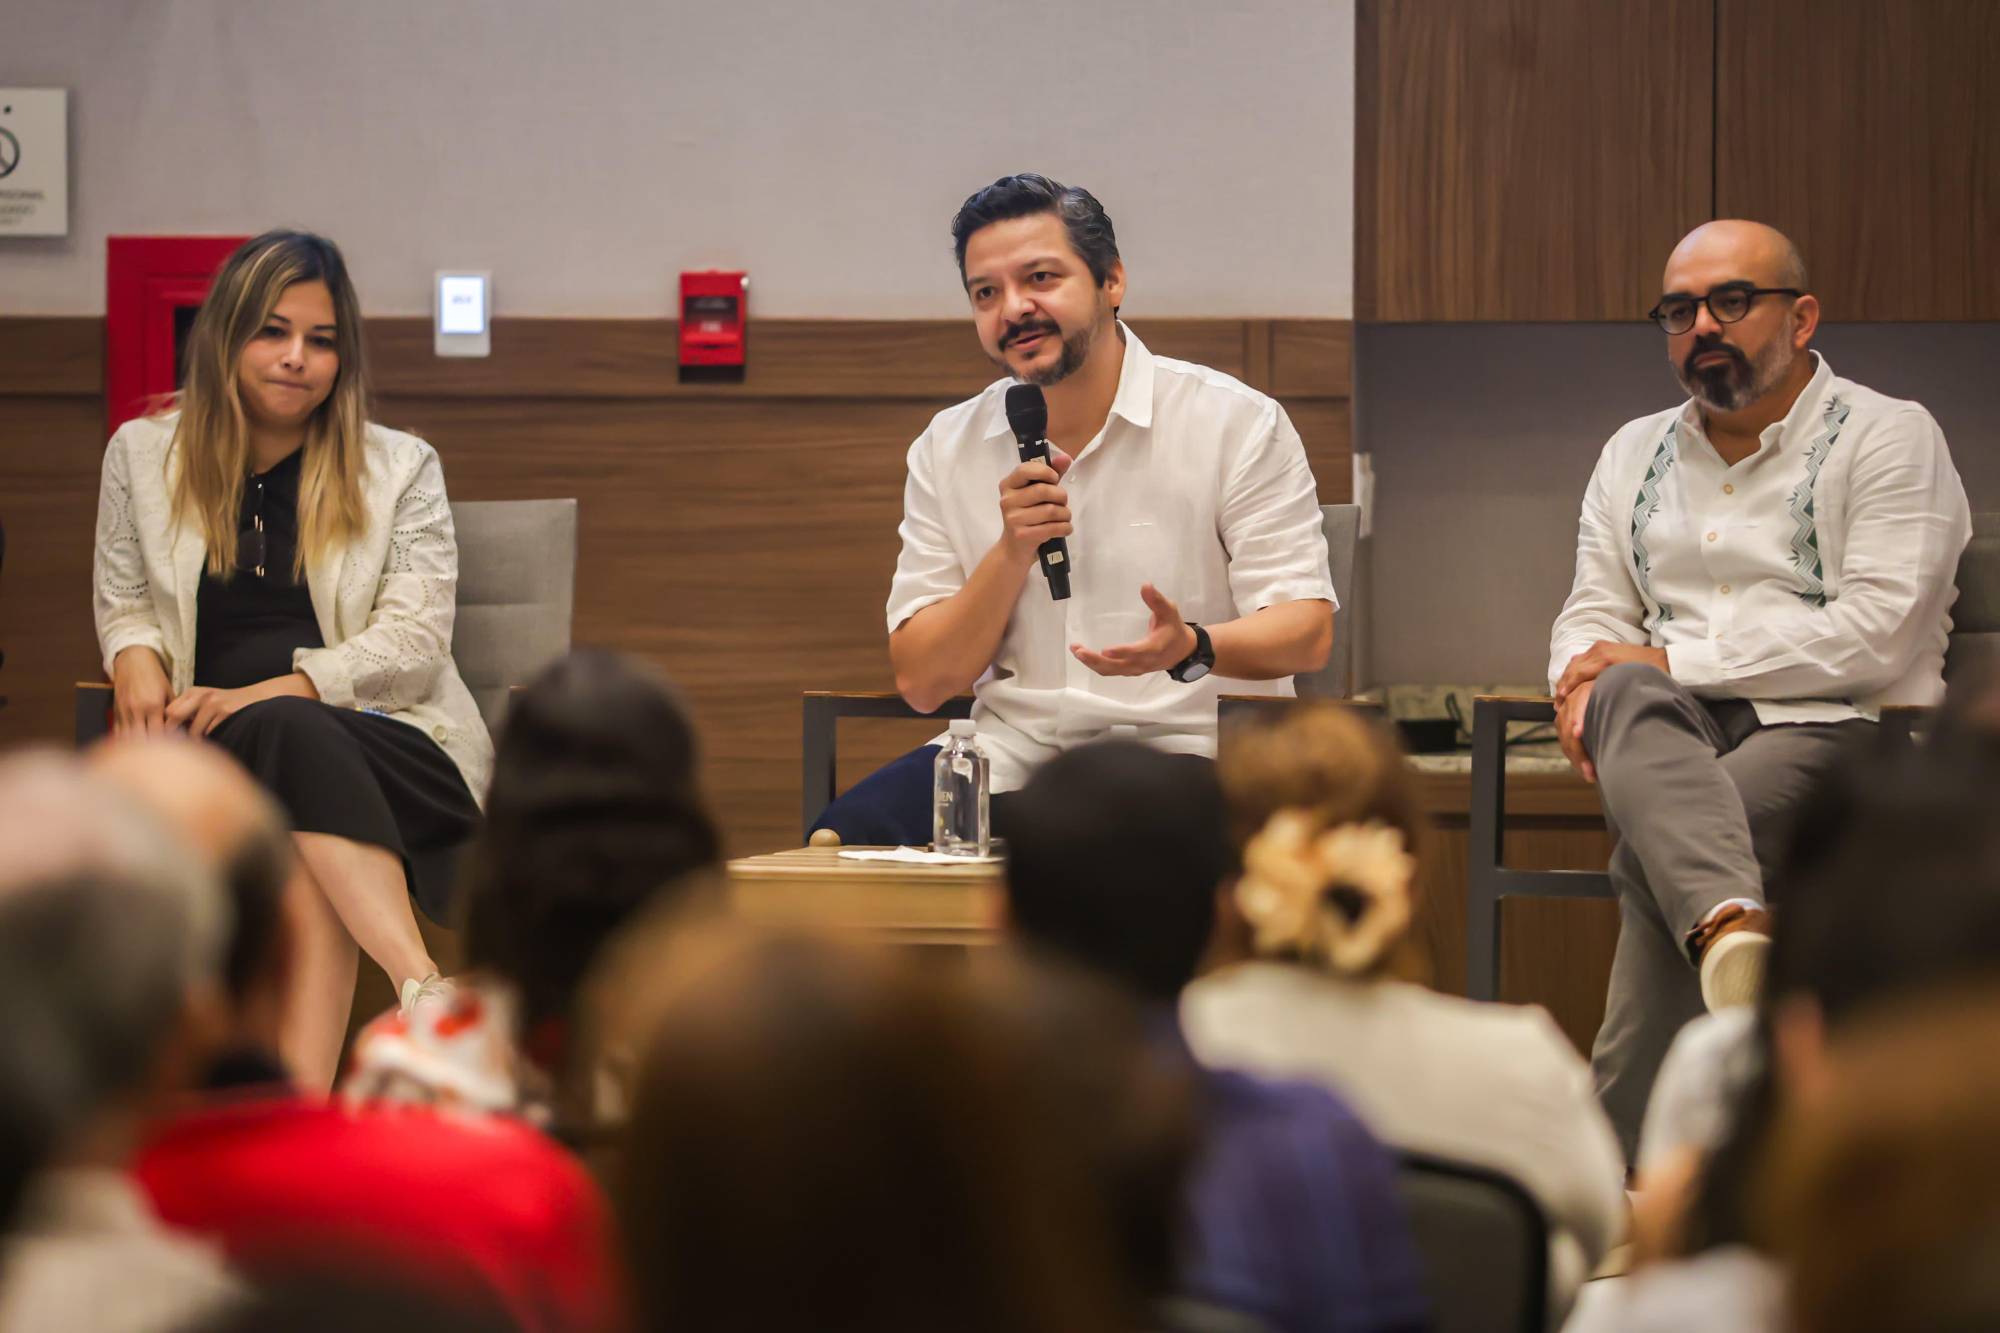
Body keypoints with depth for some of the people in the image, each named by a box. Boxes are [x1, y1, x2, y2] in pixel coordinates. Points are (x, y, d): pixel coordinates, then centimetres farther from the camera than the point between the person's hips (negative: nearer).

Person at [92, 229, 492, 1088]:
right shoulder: (143, 456, 14)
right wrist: (137, 660, -7)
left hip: (386, 742, -1)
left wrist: (272, 693, -18)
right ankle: (424, 990, -53)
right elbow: (123, 603, 20)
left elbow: (415, 639, -2)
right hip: (218, 753, 1)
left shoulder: (400, 469, 8)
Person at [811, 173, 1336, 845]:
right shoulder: (945, 451, 10)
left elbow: (1307, 635, -7)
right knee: (843, 838, -24)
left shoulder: (1237, 424, -1)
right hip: (1012, 751, 4)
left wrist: (1193, 648, -30)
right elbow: (920, 682, 6)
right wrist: (1013, 551, -10)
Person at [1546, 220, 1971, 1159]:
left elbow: (1872, 637, -10)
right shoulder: (1634, 455, 23)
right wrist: (1588, 684, -8)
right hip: (1673, 730, 4)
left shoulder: (1889, 439, 3)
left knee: (1653, 851, -33)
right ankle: (1731, 927, -62)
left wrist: (1671, 661, -11)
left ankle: (1628, 1174, -38)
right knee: (1629, 697, -35)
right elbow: (1593, 616, 18)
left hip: (1839, 729, -4)